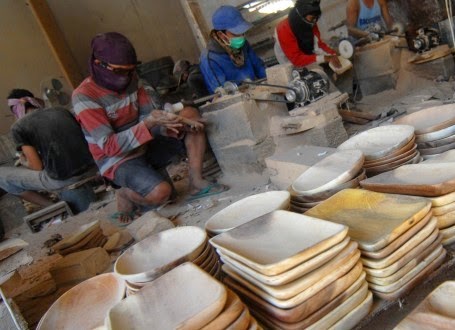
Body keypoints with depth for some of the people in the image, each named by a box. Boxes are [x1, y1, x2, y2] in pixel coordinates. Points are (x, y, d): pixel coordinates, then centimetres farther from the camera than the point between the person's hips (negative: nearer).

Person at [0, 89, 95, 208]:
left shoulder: (18, 126, 0)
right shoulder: (61, 110, 14)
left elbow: (38, 166, -4)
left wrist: (24, 162, 18)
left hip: (61, 179, -6)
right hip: (89, 168, 6)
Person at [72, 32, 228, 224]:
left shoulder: (130, 79, 0)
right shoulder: (84, 96, -19)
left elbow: (153, 111, 3)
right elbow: (109, 146, -25)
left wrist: (177, 122, -19)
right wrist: (149, 123, -33)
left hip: (146, 147, 7)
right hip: (119, 161, -7)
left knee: (191, 113, -7)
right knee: (160, 192, -34)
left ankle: (196, 183, -9)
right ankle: (125, 194, 1)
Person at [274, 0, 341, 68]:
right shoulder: (284, 29, -28)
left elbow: (319, 43, 2)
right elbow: (297, 59, -32)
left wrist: (333, 54, -16)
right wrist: (324, 58, -38)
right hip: (292, 64, -6)